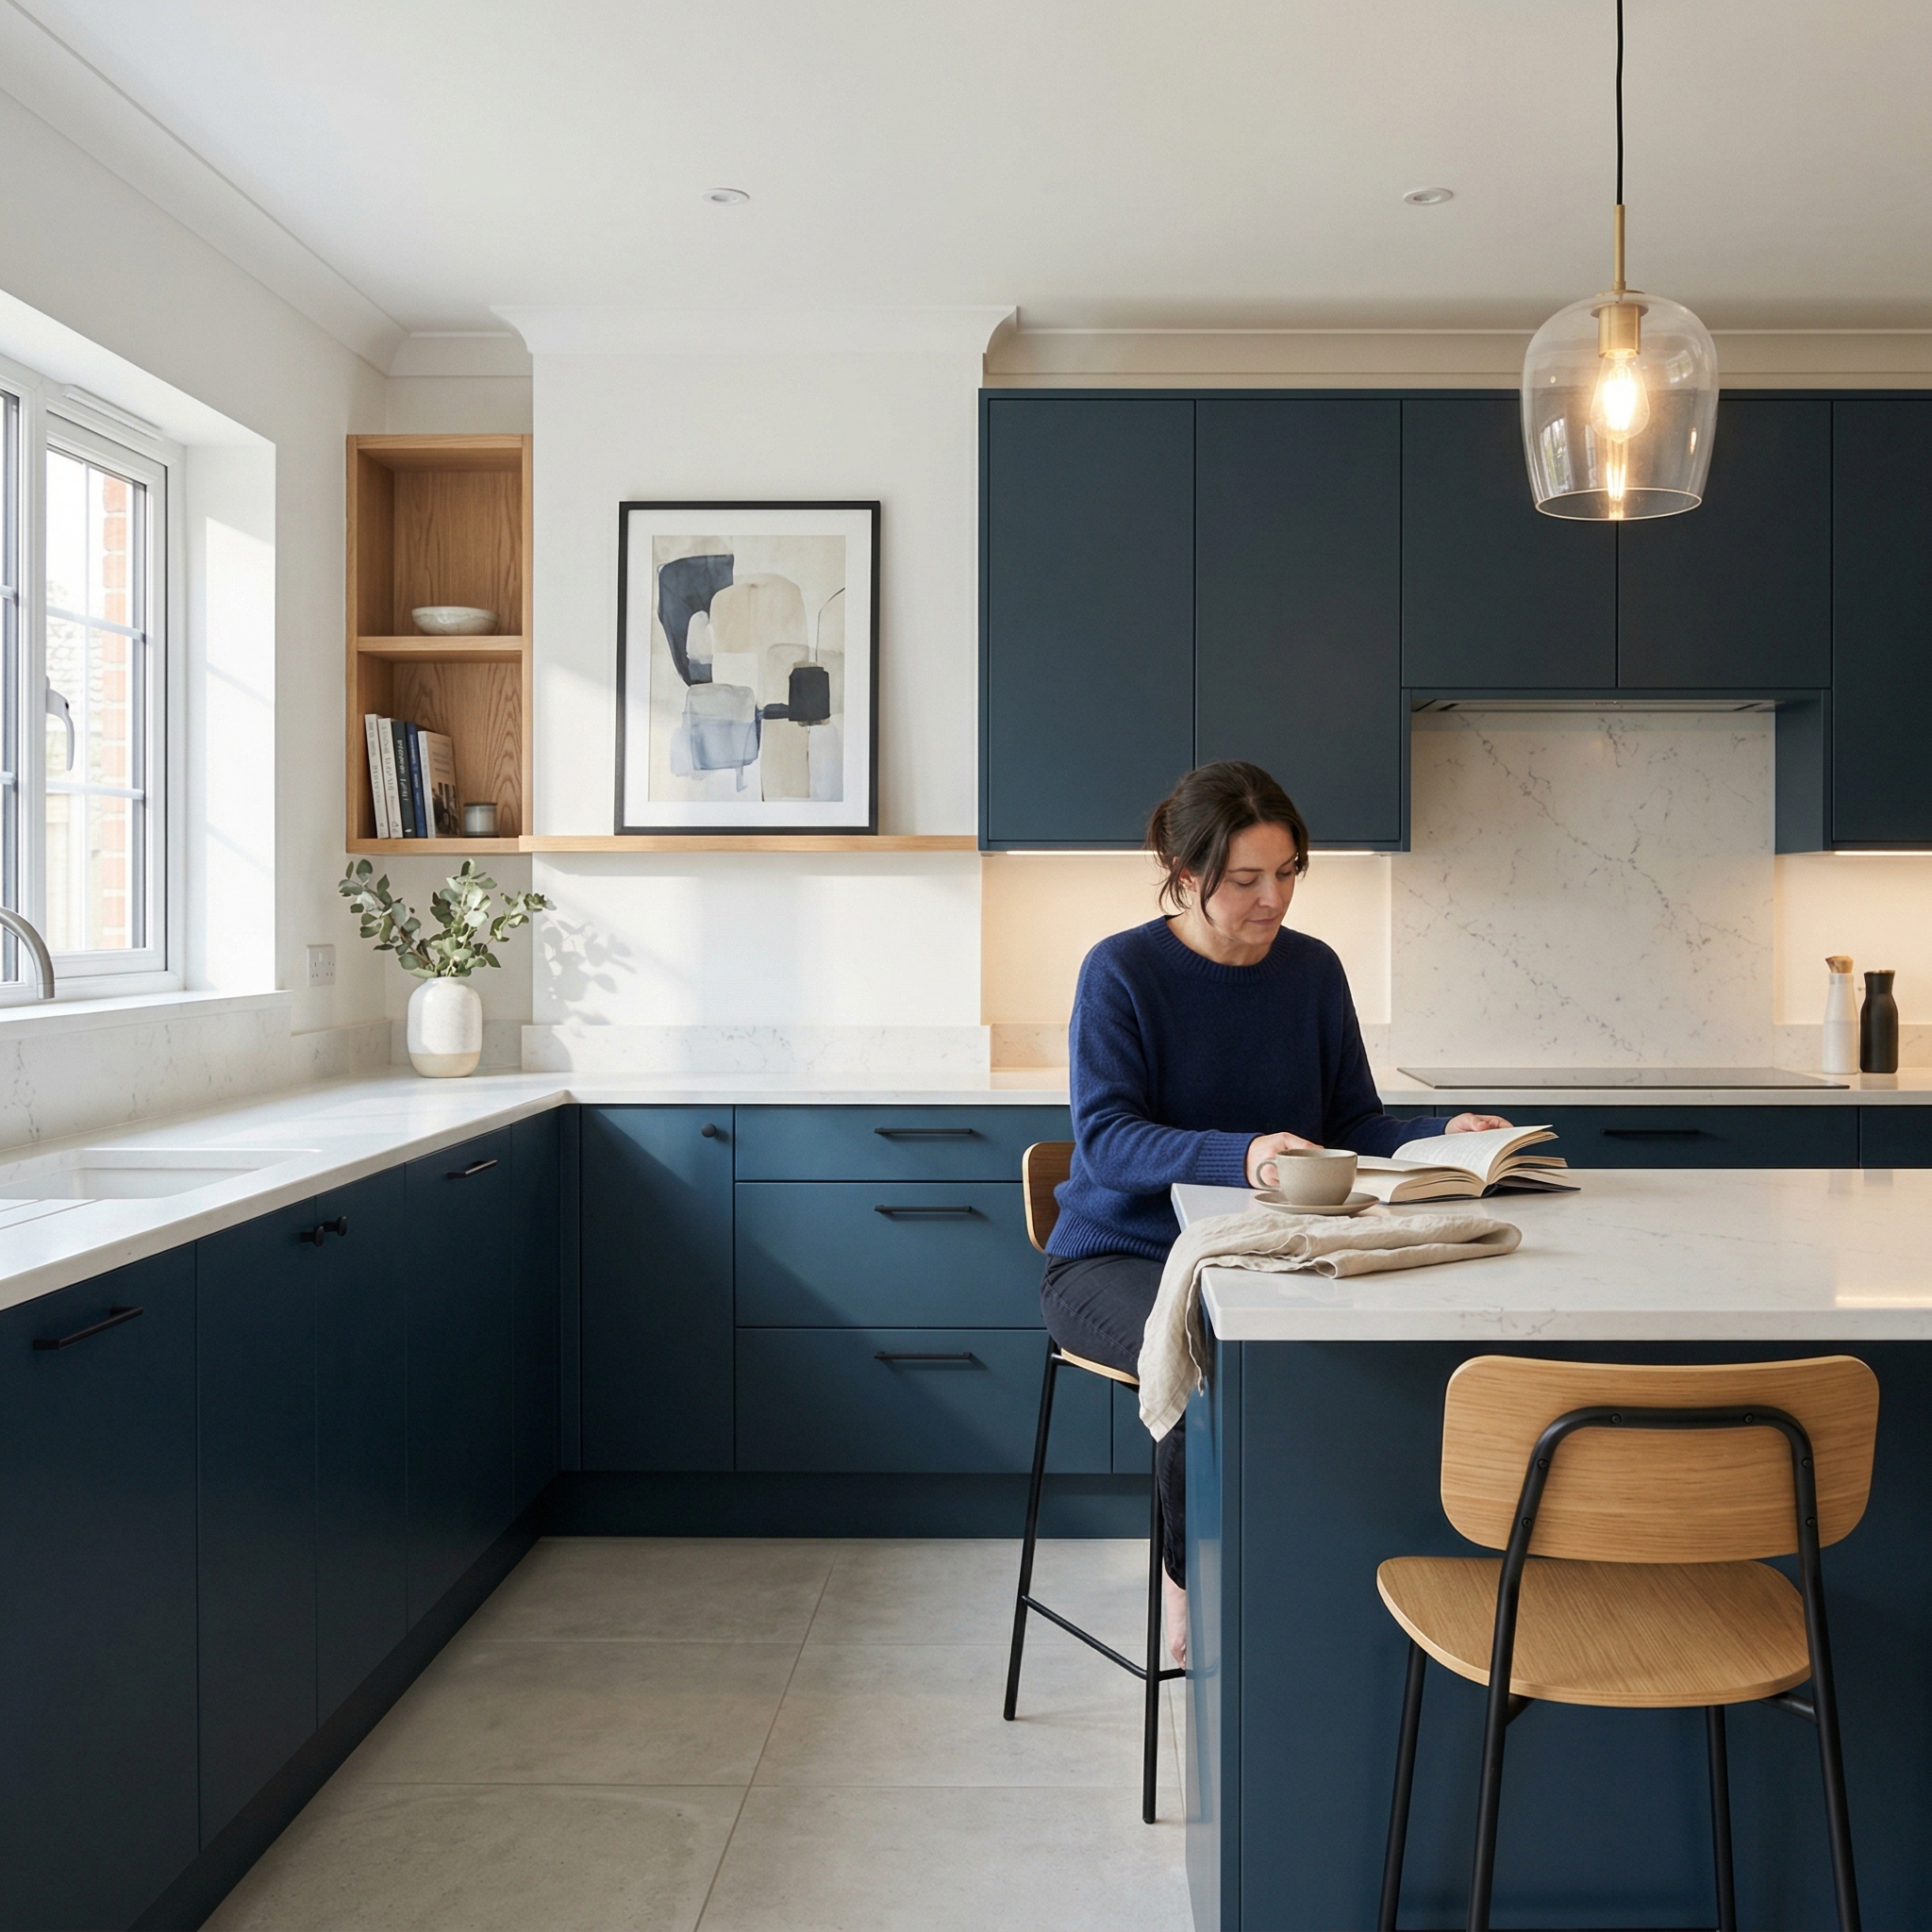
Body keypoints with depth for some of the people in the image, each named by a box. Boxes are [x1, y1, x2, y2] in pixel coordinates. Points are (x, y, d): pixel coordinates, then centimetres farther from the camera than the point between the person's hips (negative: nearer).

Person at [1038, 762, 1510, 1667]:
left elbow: (1355, 1125, 7)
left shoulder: (1313, 970, 5)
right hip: (1117, 1256, -4)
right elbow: (1106, 1137, -21)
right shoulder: (1120, 971, -10)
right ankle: (1192, 1590, -6)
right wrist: (1242, 1157, -37)